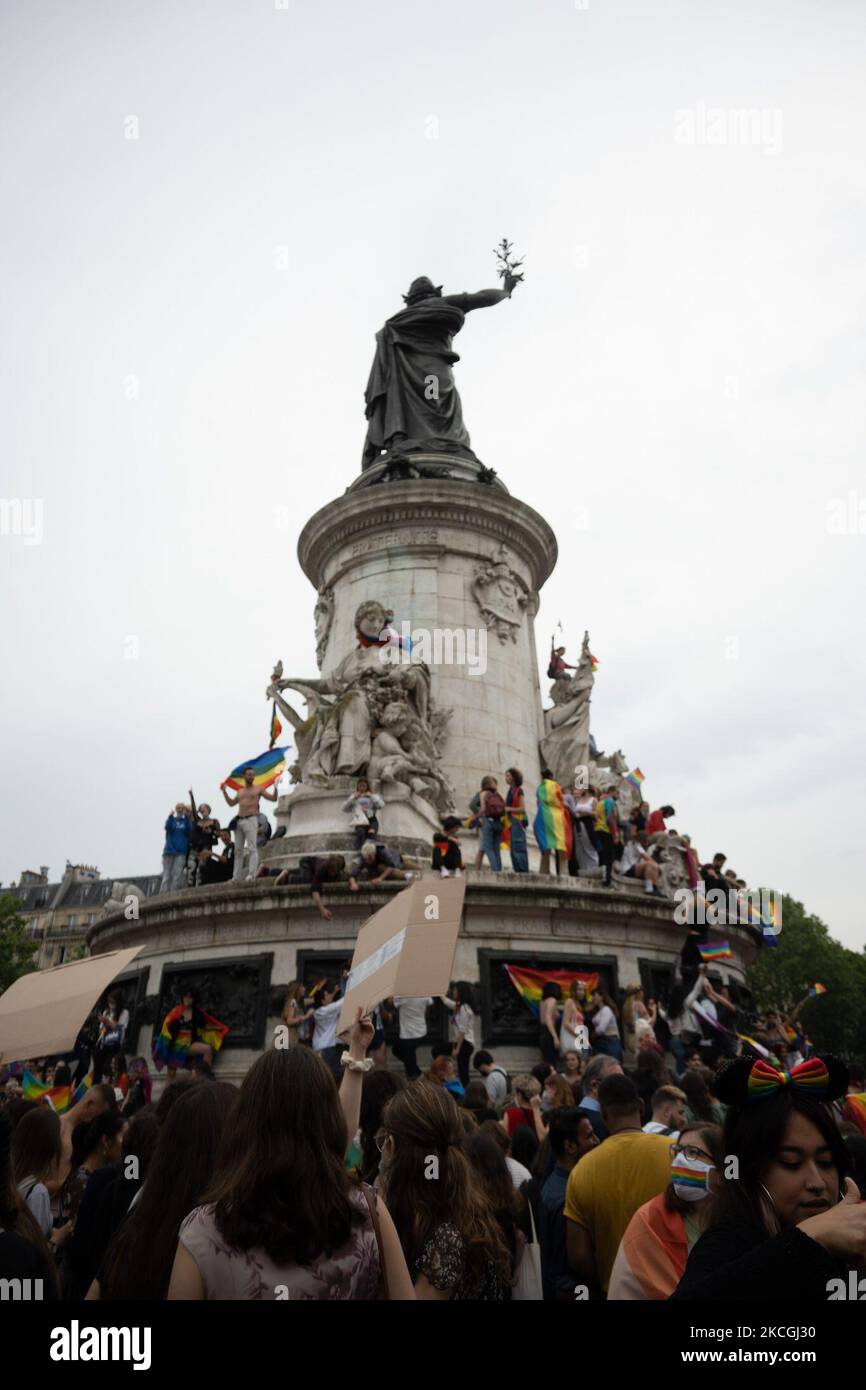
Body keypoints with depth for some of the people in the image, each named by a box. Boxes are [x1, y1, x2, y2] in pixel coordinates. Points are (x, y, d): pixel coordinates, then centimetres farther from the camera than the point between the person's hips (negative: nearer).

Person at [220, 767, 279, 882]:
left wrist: (275, 786, -13)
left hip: (251, 820, -6)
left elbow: (274, 798, 2)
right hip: (239, 821, 6)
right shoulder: (240, 791, 22)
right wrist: (224, 791, 22)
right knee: (238, 850, 6)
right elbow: (231, 803, 28)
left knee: (252, 848, -14)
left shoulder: (258, 789, 7)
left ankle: (251, 874, -19)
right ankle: (236, 877, 10)